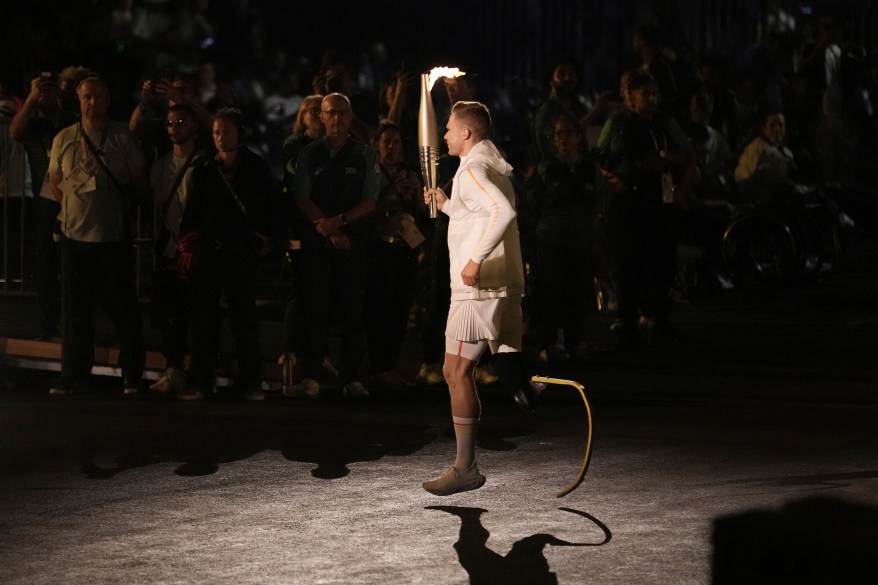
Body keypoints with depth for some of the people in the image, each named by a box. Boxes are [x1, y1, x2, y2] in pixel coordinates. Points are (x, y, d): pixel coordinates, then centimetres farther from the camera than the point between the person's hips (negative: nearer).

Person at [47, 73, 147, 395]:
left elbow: (138, 184, 6)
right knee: (74, 309, 5)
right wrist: (78, 206, 6)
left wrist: (118, 208, 4)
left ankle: (133, 377, 10)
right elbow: (55, 183, 15)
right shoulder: (64, 139, 6)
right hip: (75, 236, 2)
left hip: (114, 237, -2)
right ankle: (74, 378, 13)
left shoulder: (122, 137, 0)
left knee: (124, 309, 1)